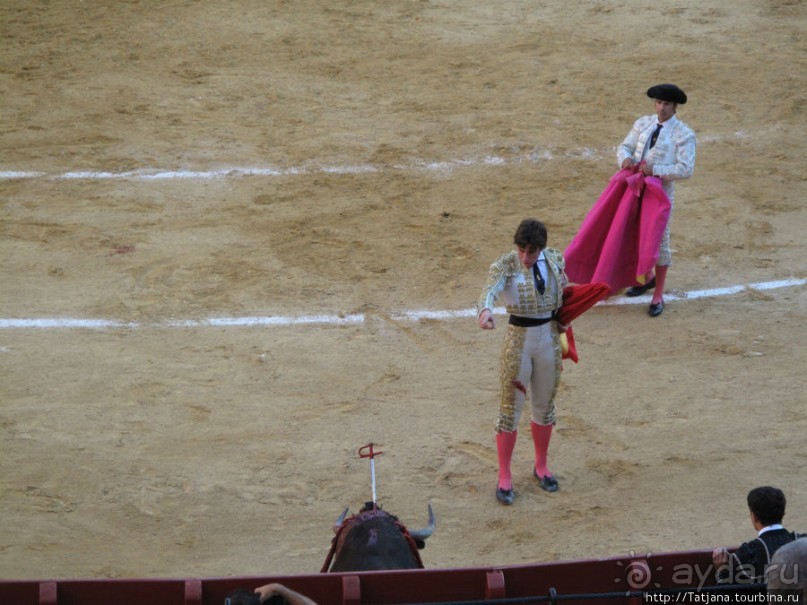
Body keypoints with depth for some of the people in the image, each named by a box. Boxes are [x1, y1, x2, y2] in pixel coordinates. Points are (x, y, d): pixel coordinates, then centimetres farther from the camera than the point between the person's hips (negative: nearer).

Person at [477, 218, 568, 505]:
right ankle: (504, 478, 12)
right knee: (510, 409, 2)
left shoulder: (555, 259, -2)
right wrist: (484, 311, -59)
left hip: (550, 338, 4)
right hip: (518, 339, -4)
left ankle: (541, 466, 35)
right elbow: (490, 289, -37)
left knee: (545, 406, 16)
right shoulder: (505, 265, -17)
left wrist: (564, 318, 5)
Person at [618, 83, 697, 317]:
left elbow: (686, 169, -17)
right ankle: (647, 278, 41)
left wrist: (655, 170, -26)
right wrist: (625, 159, -16)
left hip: (661, 191, -5)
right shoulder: (642, 124, 5)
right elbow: (624, 147, 8)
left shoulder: (684, 134, -10)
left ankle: (658, 296, 10)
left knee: (659, 241, 0)